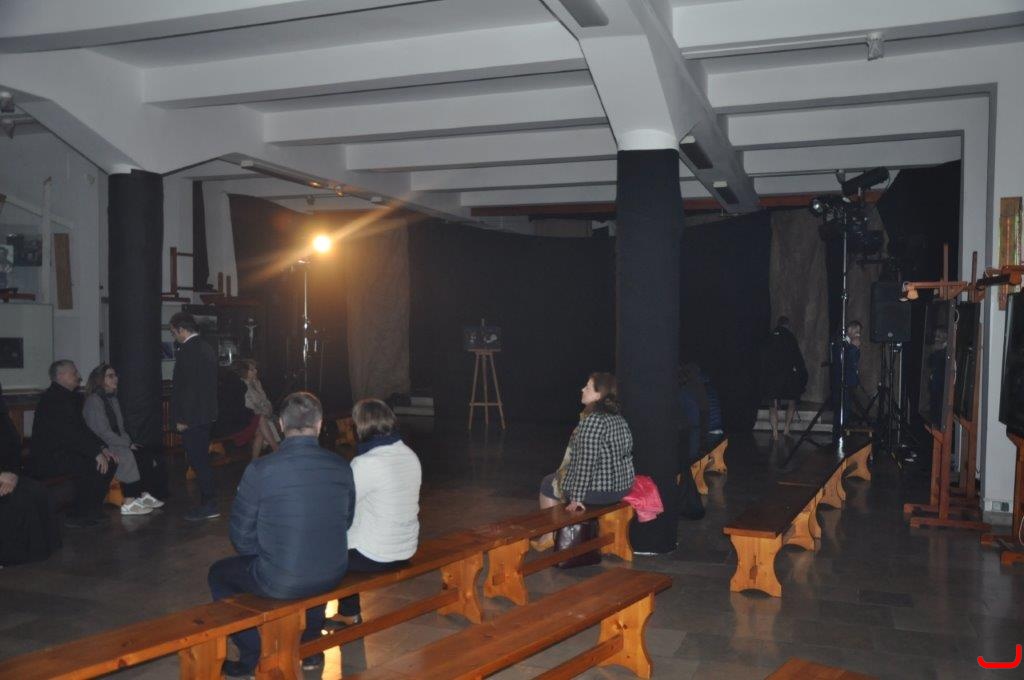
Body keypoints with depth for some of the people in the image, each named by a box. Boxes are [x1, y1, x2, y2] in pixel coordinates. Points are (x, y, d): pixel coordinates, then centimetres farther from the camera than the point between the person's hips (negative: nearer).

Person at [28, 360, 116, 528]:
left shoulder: (71, 397, 15)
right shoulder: (51, 399, -16)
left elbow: (82, 428, 15)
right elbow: (69, 433, -25)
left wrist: (102, 448, 0)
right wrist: (96, 453, -26)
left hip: (65, 452, 10)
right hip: (48, 459, -10)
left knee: (109, 461, 0)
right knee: (91, 465, -28)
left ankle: (93, 510, 6)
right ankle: (76, 516, -16)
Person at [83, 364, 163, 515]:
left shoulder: (113, 399, 16)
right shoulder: (93, 401, -12)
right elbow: (102, 432, -18)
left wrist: (129, 443, -3)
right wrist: (127, 444, -16)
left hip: (115, 444, 9)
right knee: (127, 455, -30)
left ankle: (143, 495, -11)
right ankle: (129, 504, -28)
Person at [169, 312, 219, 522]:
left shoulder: (187, 351, -16)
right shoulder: (207, 349, 12)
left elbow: (185, 387, -20)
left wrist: (181, 419, -15)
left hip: (192, 417, -9)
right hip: (207, 415, 9)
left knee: (198, 461, -4)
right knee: (202, 460, 14)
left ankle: (209, 505, 0)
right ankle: (208, 503, 19)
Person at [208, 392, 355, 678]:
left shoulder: (260, 470, -18)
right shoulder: (341, 467, -7)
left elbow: (241, 536, -6)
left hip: (280, 582, -4)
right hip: (332, 575, 4)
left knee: (219, 573, 24)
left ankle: (252, 657, 27)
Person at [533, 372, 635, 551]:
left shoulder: (592, 421, -23)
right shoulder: (619, 419, 5)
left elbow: (585, 463, -24)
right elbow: (626, 454, 14)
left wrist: (576, 498, -19)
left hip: (598, 491, -8)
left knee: (548, 484, 16)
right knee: (560, 475, 31)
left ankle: (549, 536, 26)